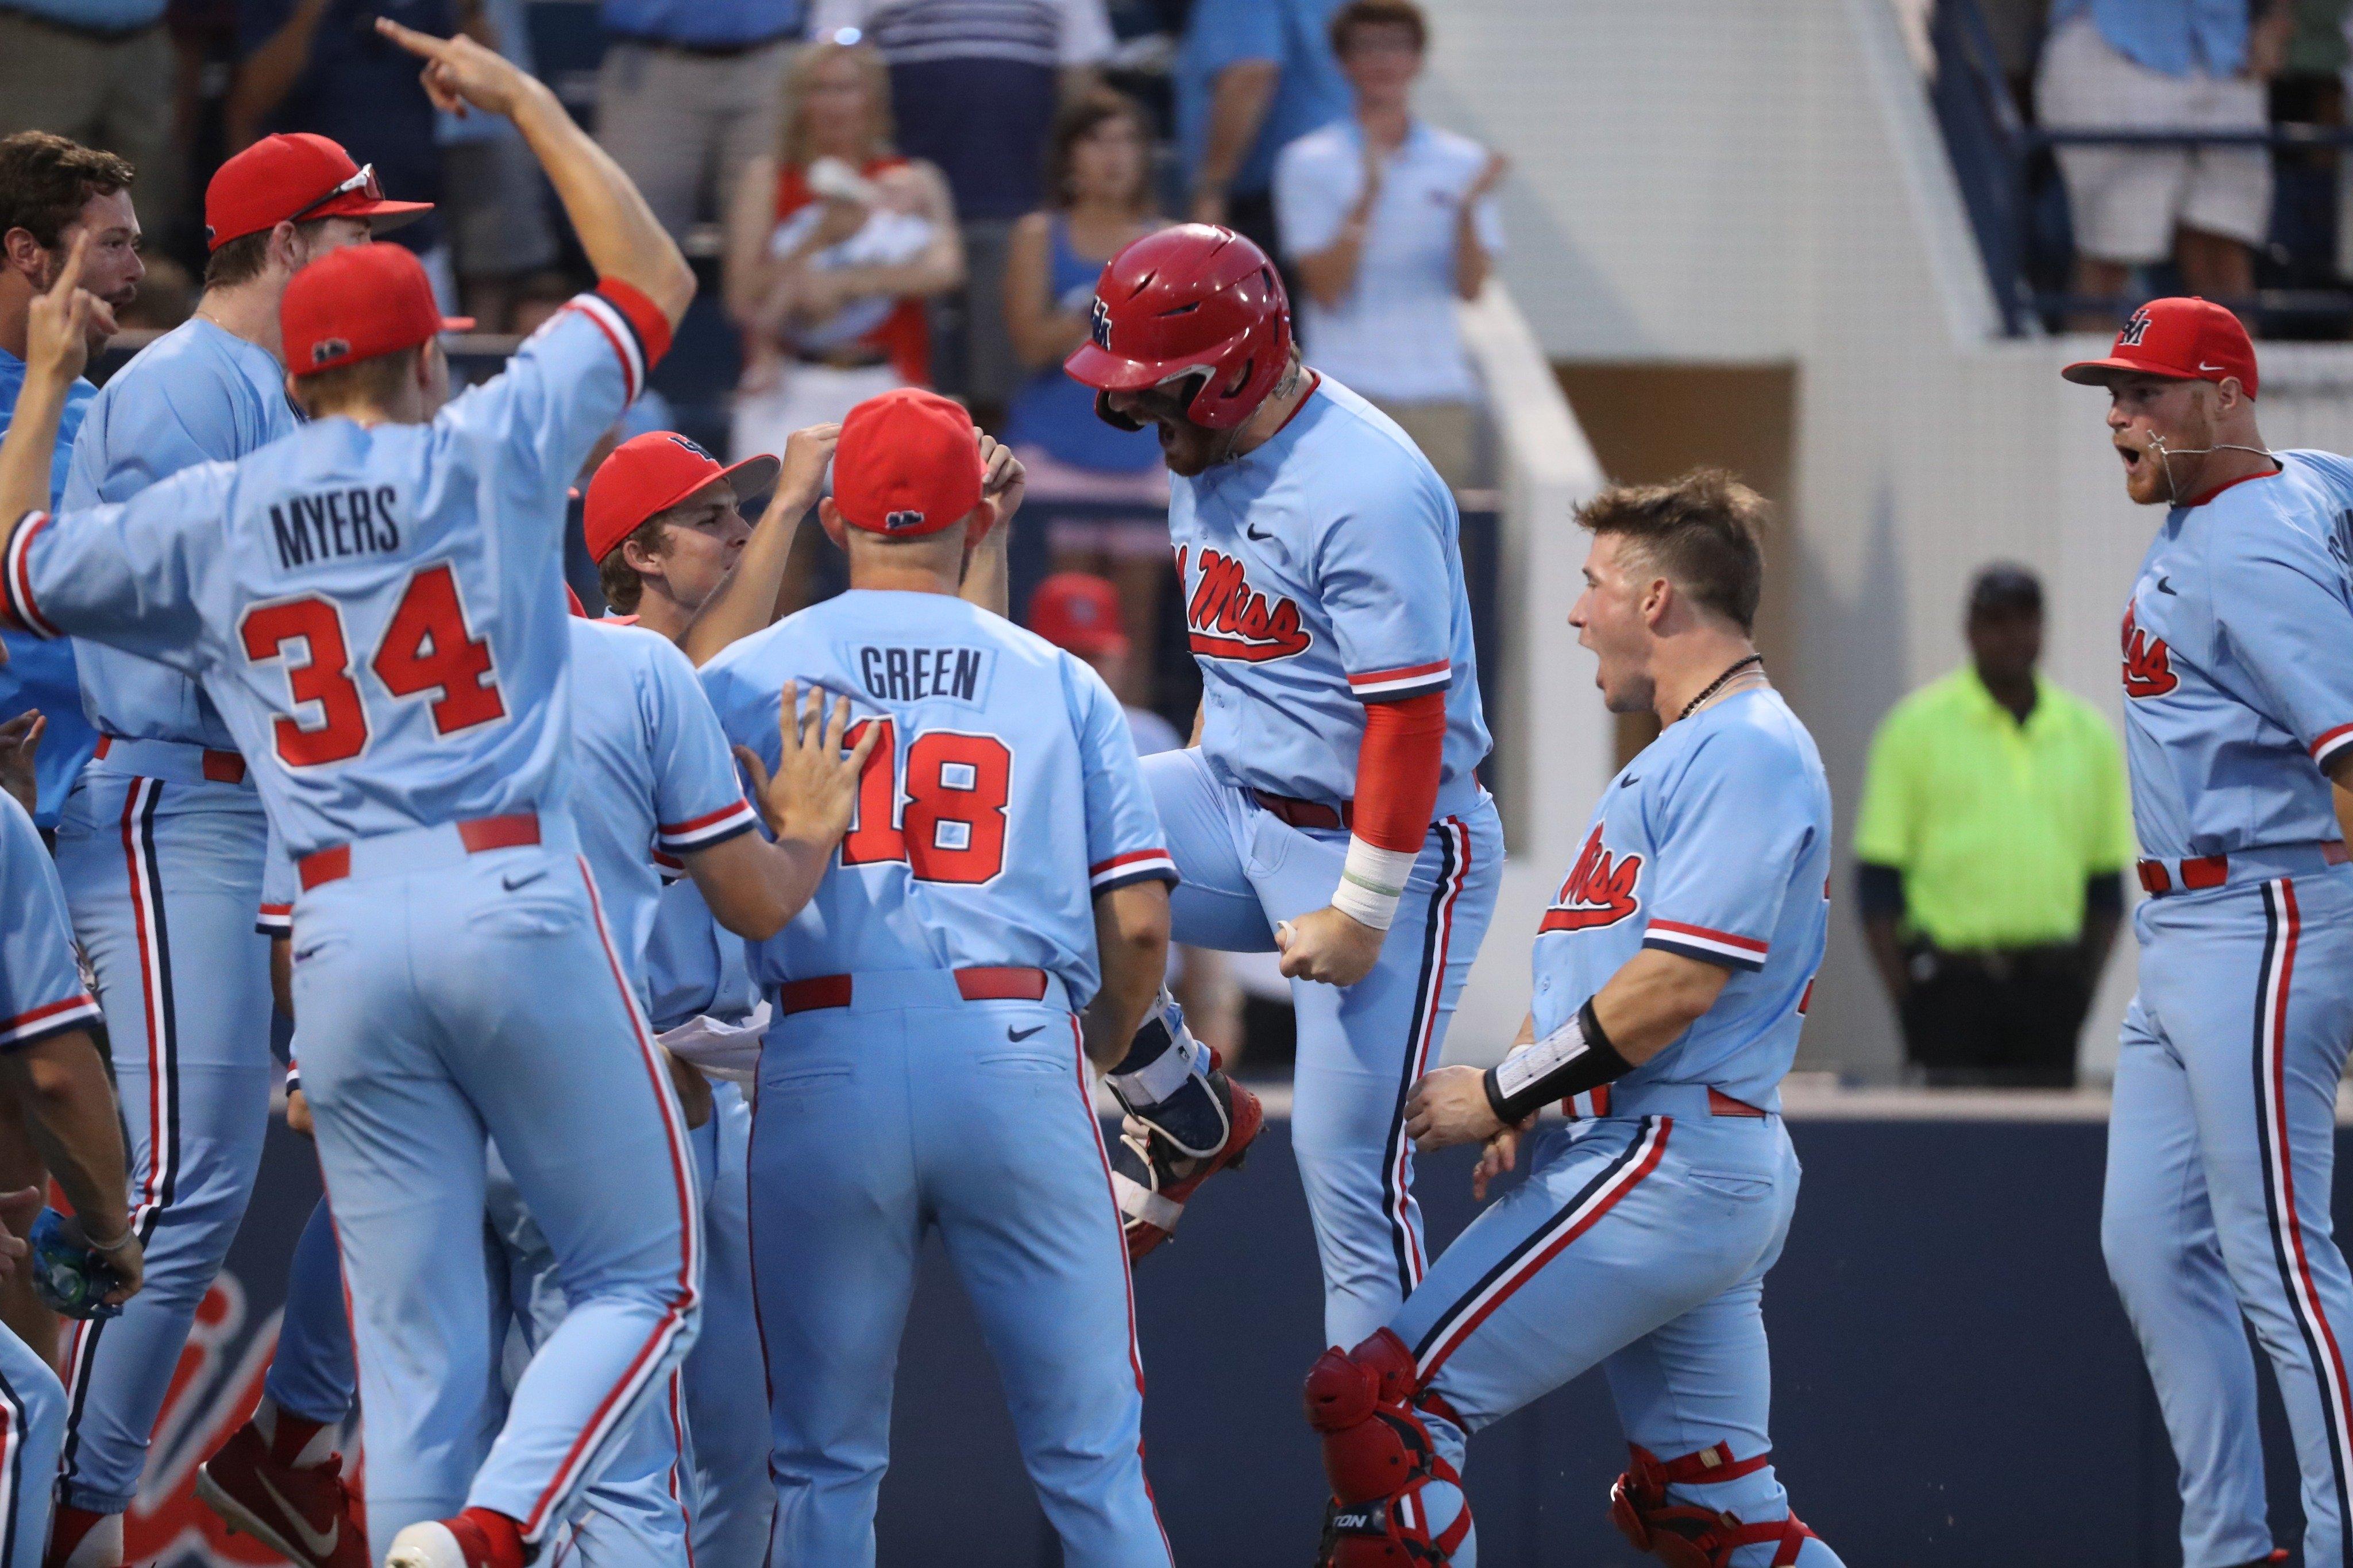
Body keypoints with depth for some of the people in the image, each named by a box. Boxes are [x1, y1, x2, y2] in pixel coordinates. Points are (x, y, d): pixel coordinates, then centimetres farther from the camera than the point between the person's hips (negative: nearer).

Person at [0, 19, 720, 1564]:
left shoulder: (205, 520, 11)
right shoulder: (491, 453, 5)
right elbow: (656, 281, 17)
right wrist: (526, 102, 25)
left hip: (341, 941, 3)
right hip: (516, 901, -3)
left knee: (416, 1339, 6)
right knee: (643, 1281, 4)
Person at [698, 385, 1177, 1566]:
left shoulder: (745, 677, 9)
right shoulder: (1059, 680, 10)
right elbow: (1138, 926, 6)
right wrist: (1100, 1049, 23)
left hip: (823, 1065, 0)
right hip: (1017, 1056, 0)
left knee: (826, 1466, 7)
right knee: (1092, 1455, 4)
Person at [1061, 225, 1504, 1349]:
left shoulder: (1363, 490, -22)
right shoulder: (1205, 460, 6)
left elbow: (1409, 713, -23)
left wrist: (1361, 913, -22)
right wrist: (1191, 815, 21)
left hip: (1387, 841, -8)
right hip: (1243, 809, 8)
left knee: (1349, 1166, -9)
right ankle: (1188, 1119, 5)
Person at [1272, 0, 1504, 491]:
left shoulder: (1461, 161, 9)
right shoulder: (1309, 163, 3)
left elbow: (1470, 285, 2)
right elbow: (1327, 290, -5)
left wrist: (1468, 209, -15)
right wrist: (1367, 200, -16)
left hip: (1440, 392, 2)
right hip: (1348, 390, -2)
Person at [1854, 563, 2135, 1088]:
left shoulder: (2090, 734, 12)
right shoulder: (1918, 728, 2)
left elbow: (2107, 886, 15)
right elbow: (1876, 881, 0)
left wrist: (2083, 990, 4)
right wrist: (1906, 999, -7)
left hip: (2048, 985, 3)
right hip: (1950, 981, -3)